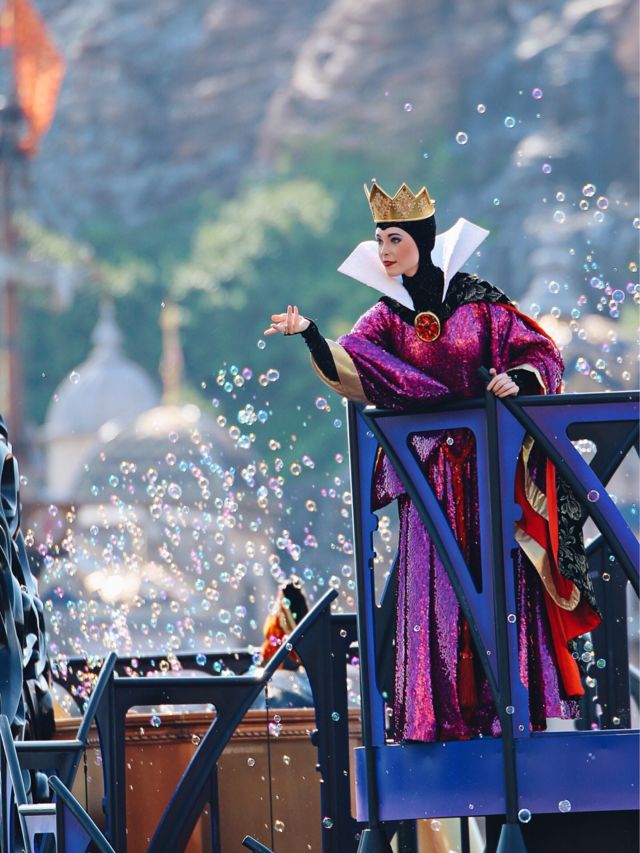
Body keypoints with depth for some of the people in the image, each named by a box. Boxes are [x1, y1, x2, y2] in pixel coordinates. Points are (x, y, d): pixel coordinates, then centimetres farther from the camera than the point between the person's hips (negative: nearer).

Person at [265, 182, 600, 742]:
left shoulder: (478, 302, -1)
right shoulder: (389, 317, 6)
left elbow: (541, 353, 1)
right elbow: (348, 369, -10)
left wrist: (519, 380, -20)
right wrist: (310, 335, -27)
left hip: (489, 469, -2)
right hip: (429, 476, 2)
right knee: (435, 589, -3)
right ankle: (447, 715, -2)